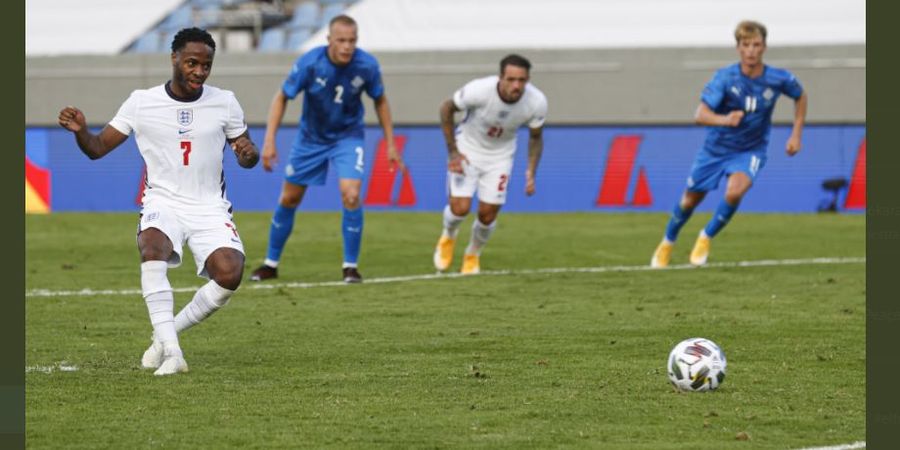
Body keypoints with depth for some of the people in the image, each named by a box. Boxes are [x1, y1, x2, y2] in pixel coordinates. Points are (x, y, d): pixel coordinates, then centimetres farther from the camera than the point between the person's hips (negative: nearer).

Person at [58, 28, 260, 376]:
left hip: (210, 208, 1)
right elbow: (98, 148, 2)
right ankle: (171, 353, -35)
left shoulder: (224, 103, 2)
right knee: (152, 247, -36)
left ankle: (167, 332, 0)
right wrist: (80, 131, -21)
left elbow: (248, 159, 11)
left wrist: (248, 153, -13)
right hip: (163, 203, -1)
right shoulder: (142, 103, -2)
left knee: (230, 273, -25)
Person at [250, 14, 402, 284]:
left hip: (348, 137, -1)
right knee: (289, 199, 8)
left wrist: (390, 144, -1)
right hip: (311, 138, 1)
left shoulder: (367, 66, -21)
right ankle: (271, 264, 27)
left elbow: (380, 101, -1)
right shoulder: (309, 64, -25)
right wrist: (269, 140, -19)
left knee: (351, 195, -20)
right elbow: (281, 98, -12)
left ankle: (350, 266, -4)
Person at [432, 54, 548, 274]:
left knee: (488, 214, -2)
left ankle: (473, 255, 29)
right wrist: (453, 152, -13)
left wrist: (531, 172, -15)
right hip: (468, 149, -2)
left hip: (500, 155, 2)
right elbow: (446, 108, -13)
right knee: (460, 208, -14)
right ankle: (448, 236, 22)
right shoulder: (479, 90, -32)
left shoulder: (536, 102, -23)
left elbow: (536, 137, -3)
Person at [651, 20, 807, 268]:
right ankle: (667, 243, 41)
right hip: (716, 148, 0)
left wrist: (796, 134, 1)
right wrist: (724, 120, -52)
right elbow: (700, 115, -32)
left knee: (735, 191, -29)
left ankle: (706, 238, -4)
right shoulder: (725, 77, -22)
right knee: (690, 201, 11)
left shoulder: (779, 79, -16)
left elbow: (800, 97, 8)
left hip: (751, 150, 0)